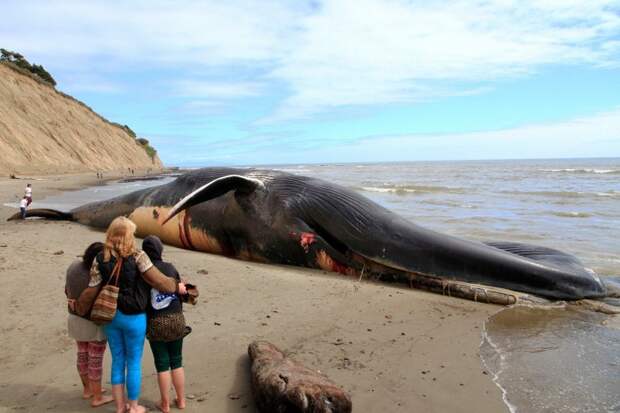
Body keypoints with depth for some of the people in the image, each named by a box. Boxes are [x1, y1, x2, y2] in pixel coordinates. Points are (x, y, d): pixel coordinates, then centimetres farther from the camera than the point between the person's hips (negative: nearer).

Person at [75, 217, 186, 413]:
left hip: (110, 316, 4)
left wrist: (79, 307, 14)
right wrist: (176, 287, 4)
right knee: (134, 362, 12)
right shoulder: (137, 256, -16)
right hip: (133, 317, -4)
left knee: (117, 360, 18)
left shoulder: (100, 259, -4)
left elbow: (92, 290, -3)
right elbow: (157, 280, -12)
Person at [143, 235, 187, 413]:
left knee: (162, 363, 8)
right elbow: (180, 292, 4)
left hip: (156, 322, -2)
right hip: (176, 319, 3)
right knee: (176, 361, 15)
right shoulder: (171, 268, -2)